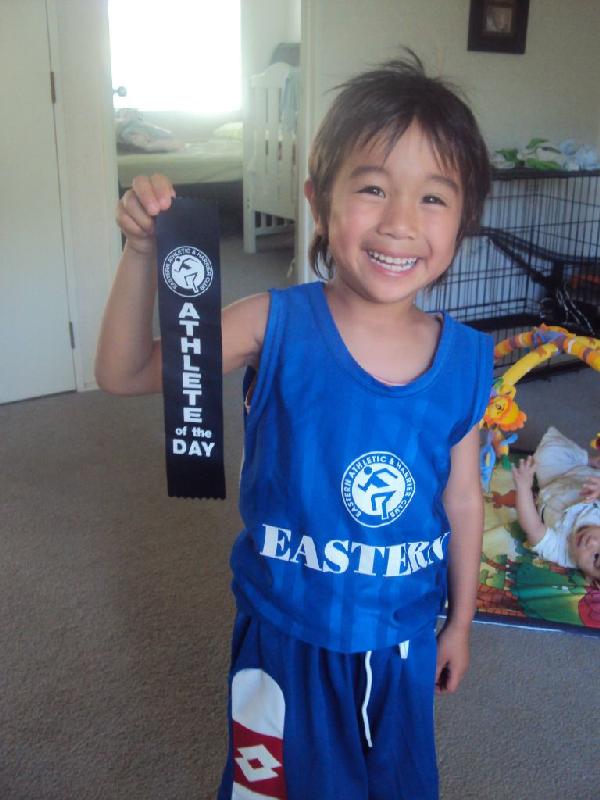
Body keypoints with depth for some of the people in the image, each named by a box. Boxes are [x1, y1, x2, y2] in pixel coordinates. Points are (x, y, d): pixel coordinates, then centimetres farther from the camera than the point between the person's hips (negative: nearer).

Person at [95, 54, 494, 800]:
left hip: (403, 636, 2)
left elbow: (462, 496, -1)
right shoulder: (276, 327, -20)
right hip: (287, 630, -2)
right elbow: (123, 373, -16)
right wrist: (144, 251, -31)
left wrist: (460, 619, 9)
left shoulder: (465, 360, -12)